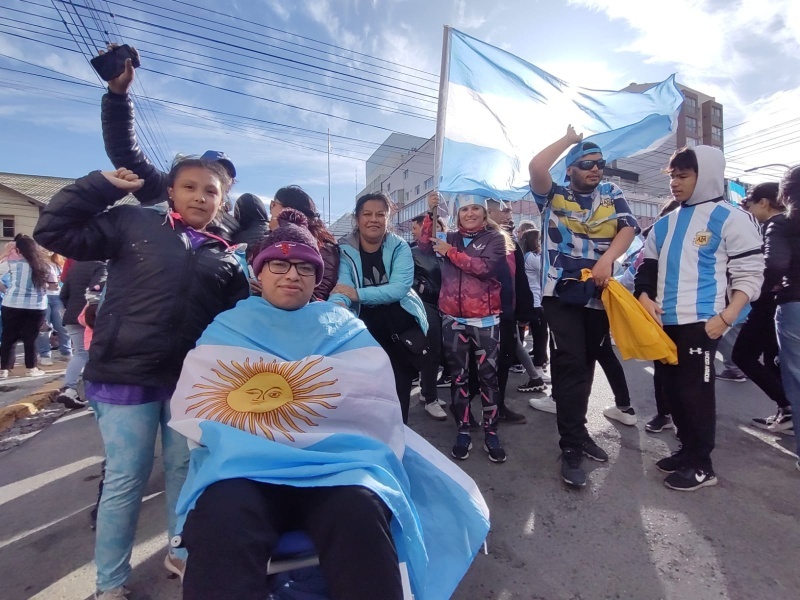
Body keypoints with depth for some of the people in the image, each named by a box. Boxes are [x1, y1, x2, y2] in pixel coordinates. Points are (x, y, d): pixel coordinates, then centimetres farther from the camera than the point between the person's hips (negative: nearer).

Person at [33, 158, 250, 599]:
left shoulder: (227, 259, 8)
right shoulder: (133, 223, 3)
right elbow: (53, 231, 0)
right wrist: (101, 186, -4)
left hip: (191, 380, 3)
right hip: (125, 375, -2)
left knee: (185, 469, 16)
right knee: (125, 479, 7)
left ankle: (183, 553, 39)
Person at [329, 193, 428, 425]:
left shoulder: (399, 247, -7)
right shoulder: (345, 250, -5)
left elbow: (399, 288, -20)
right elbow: (342, 288, -18)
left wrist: (358, 294, -26)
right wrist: (338, 305, -41)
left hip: (402, 329, 0)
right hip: (367, 332, 1)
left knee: (399, 392, 8)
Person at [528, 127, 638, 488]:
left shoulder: (611, 194, 13)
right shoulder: (554, 196, 4)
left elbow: (628, 228, 0)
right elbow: (536, 168, -14)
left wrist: (607, 259, -19)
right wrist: (569, 139, 2)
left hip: (598, 294, 4)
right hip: (561, 294, -4)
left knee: (586, 364, 13)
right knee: (571, 365, -9)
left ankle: (577, 431, 29)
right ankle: (572, 447, 0)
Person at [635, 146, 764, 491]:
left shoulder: (730, 218, -2)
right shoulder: (664, 224, 15)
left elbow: (749, 274, -4)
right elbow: (648, 267, 19)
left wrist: (727, 316, -15)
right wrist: (645, 297, 1)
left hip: (702, 322, -6)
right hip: (665, 322, 6)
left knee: (695, 389, -1)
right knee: (674, 388, 12)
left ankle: (701, 465, 13)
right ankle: (687, 450, 27)